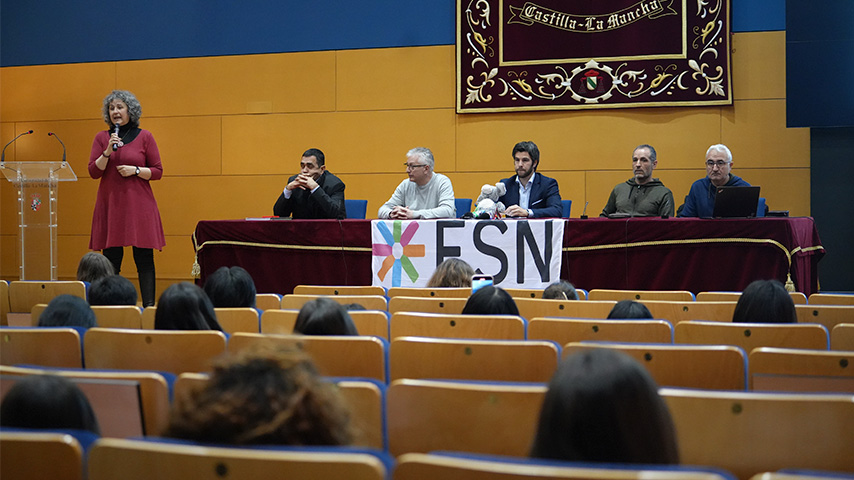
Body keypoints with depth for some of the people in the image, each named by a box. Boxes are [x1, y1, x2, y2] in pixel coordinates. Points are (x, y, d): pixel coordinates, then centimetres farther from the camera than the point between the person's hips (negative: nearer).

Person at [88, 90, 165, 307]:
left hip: (138, 205, -2)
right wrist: (108, 151, -10)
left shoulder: (144, 137, 4)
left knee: (144, 258, -4)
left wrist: (136, 170, -11)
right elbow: (93, 172, 3)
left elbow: (157, 172, 4)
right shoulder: (101, 138, 9)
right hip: (109, 205, 2)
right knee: (111, 259, 1)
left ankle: (149, 306, -3)